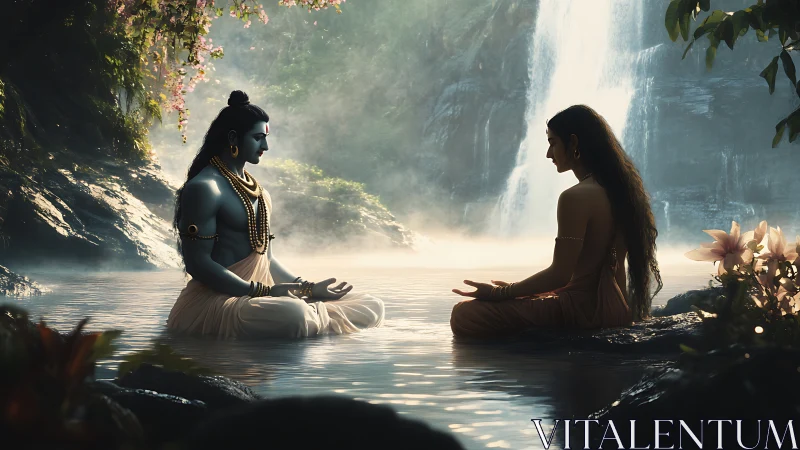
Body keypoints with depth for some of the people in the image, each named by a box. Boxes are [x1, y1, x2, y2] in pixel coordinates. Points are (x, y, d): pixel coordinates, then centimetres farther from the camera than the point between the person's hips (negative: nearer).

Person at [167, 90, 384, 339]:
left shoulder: (258, 191, 18)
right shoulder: (203, 189, -9)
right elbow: (198, 263, -16)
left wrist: (309, 289, 8)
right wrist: (265, 291, -21)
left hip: (261, 293, 8)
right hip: (218, 298, -8)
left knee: (371, 308, 1)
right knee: (292, 314, -41)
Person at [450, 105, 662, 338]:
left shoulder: (576, 198, -19)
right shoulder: (619, 189, 10)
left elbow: (560, 274, -19)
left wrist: (501, 292, -8)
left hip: (584, 310, -10)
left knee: (464, 315, -11)